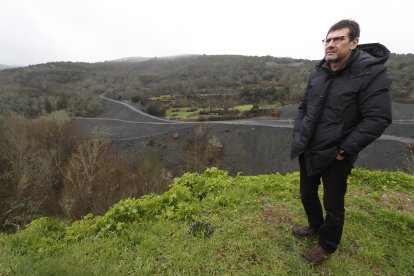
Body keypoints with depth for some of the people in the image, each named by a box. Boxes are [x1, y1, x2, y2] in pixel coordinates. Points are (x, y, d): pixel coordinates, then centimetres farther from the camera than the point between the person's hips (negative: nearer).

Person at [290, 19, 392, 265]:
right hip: (308, 152, 6)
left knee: (333, 205, 13)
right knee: (307, 194, 22)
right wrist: (298, 136, 3)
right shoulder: (318, 73, 4)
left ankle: (327, 246, 39)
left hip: (335, 158, -6)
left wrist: (343, 150, -18)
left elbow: (377, 119, -18)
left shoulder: (372, 73, -14)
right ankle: (315, 225, 51)